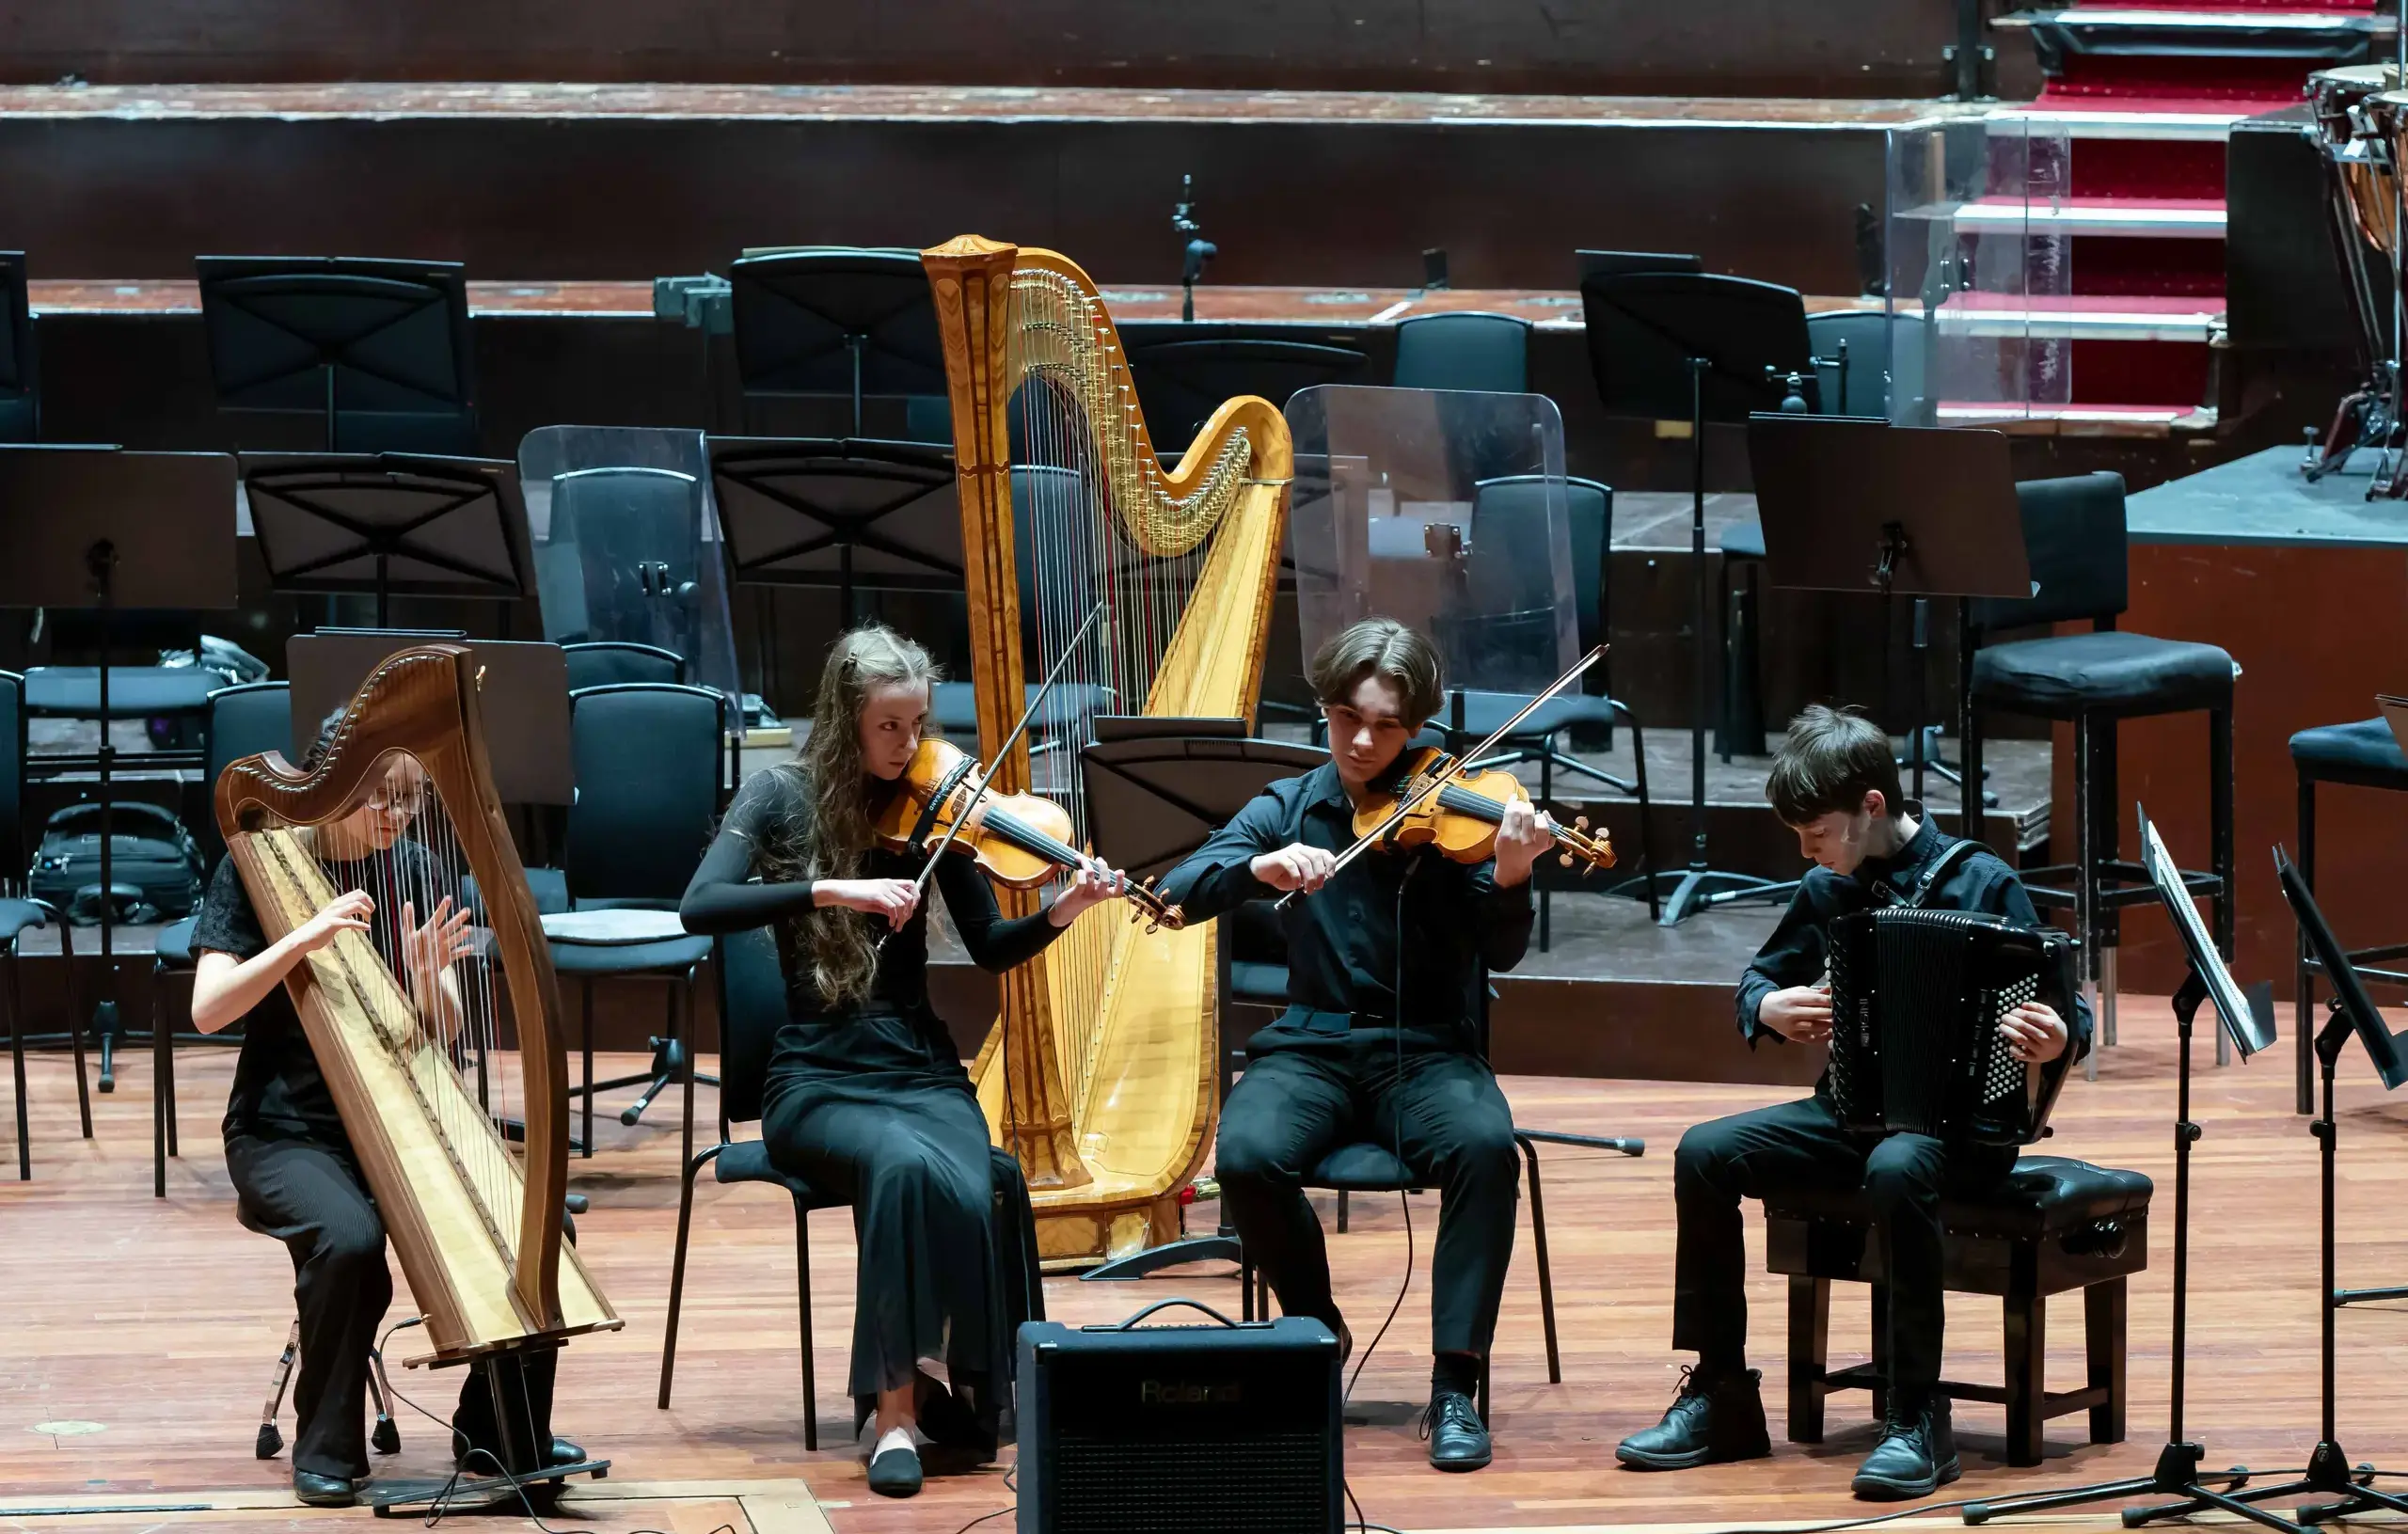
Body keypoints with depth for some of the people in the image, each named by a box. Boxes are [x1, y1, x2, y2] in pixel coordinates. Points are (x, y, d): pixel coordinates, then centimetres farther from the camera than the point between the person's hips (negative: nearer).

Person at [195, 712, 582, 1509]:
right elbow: (208, 1010, -16)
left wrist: (428, 977, -19)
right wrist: (303, 939, -30)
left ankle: (499, 1428, 1)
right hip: (287, 1132, -4)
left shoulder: (413, 871, 6)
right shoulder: (259, 868, -6)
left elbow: (444, 1028, 4)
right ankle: (327, 1452, -14)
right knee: (349, 1238, -34)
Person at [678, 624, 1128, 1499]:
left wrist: (1062, 912, -16)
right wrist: (828, 889, -27)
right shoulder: (786, 797, -1)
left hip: (921, 1070, 2)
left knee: (975, 1186, -31)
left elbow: (992, 948, 4)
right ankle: (897, 1401, -28)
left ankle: (955, 1390, -13)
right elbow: (700, 906, -16)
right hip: (817, 1080, -2)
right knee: (906, 1165, -35)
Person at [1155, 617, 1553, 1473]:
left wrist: (1510, 880, -31)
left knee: (1484, 1144, -34)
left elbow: (1502, 952, -9)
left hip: (1426, 1051, -2)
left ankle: (1455, 1386, -25)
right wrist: (1260, 866, -26)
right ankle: (1318, 1333, -1)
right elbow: (1180, 892, -5)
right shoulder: (1288, 810, 7)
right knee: (1248, 1155, -30)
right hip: (1313, 1048, 2)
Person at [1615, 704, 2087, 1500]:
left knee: (1895, 1170, -39)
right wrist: (1768, 1008, -3)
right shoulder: (1828, 891, 6)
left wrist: (2058, 1039, -34)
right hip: (1854, 1108, 6)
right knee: (1705, 1153, -15)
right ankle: (1720, 1396, -6)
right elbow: (1756, 982, 21)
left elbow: (2063, 1016, -10)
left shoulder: (1979, 884, -10)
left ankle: (1918, 1418, -30)